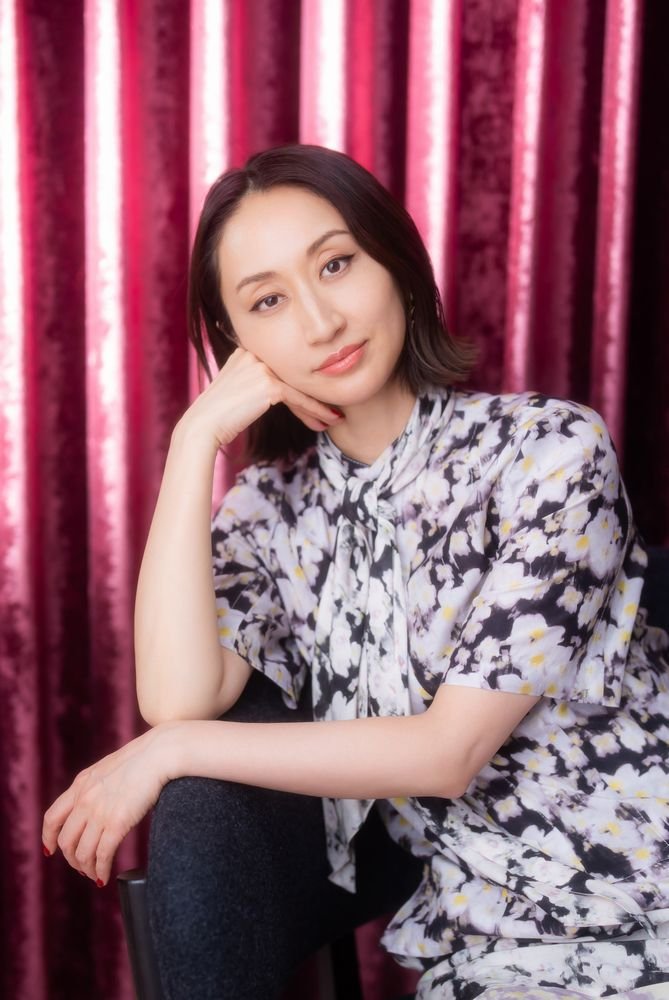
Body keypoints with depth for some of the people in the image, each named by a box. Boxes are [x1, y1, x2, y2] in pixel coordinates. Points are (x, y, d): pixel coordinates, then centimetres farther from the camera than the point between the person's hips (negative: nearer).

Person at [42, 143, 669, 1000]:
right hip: (436, 869, 3)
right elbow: (179, 700, -18)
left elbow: (449, 750, -19)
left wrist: (170, 752, -16)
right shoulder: (273, 504, -2)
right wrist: (195, 437, -17)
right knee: (203, 795, -15)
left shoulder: (551, 448, -16)